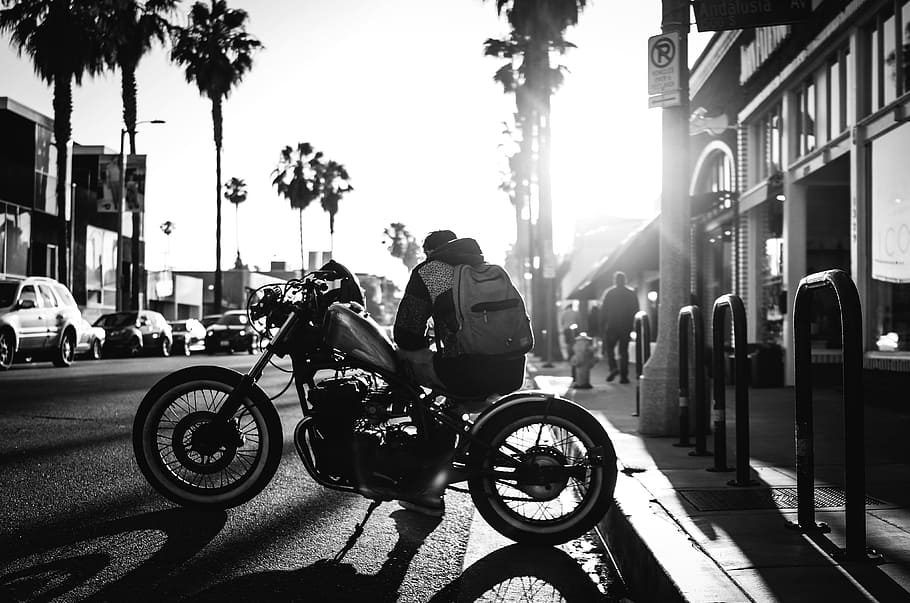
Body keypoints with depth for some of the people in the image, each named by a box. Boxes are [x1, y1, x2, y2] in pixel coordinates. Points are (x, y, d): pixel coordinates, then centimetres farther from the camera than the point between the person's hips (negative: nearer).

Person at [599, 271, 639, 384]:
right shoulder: (632, 294, 4)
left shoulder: (609, 293, -4)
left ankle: (613, 368, -12)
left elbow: (603, 310, -6)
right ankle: (624, 376, 2)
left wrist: (602, 324, 2)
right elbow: (636, 311, 5)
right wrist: (632, 325, 10)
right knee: (624, 351, 7)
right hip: (626, 327, 2)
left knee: (608, 348, 10)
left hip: (611, 326, -2)